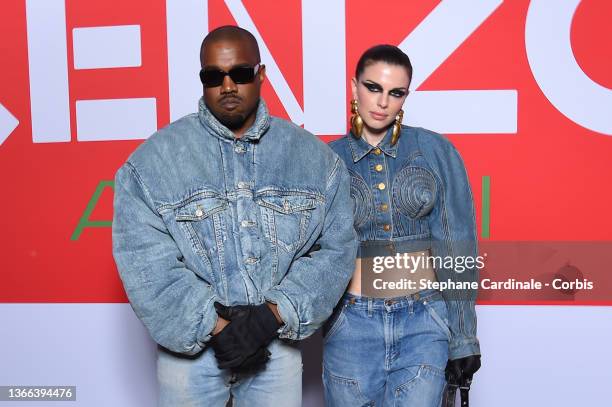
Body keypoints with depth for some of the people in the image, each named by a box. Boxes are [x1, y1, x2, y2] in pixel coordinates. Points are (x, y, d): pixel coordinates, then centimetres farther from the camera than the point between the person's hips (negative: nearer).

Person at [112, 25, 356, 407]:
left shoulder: (312, 156, -3)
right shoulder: (154, 160, -9)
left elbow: (335, 246, -4)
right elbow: (145, 261, -12)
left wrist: (274, 314, -14)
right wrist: (216, 327, -16)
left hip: (277, 343, 2)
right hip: (188, 347, -1)